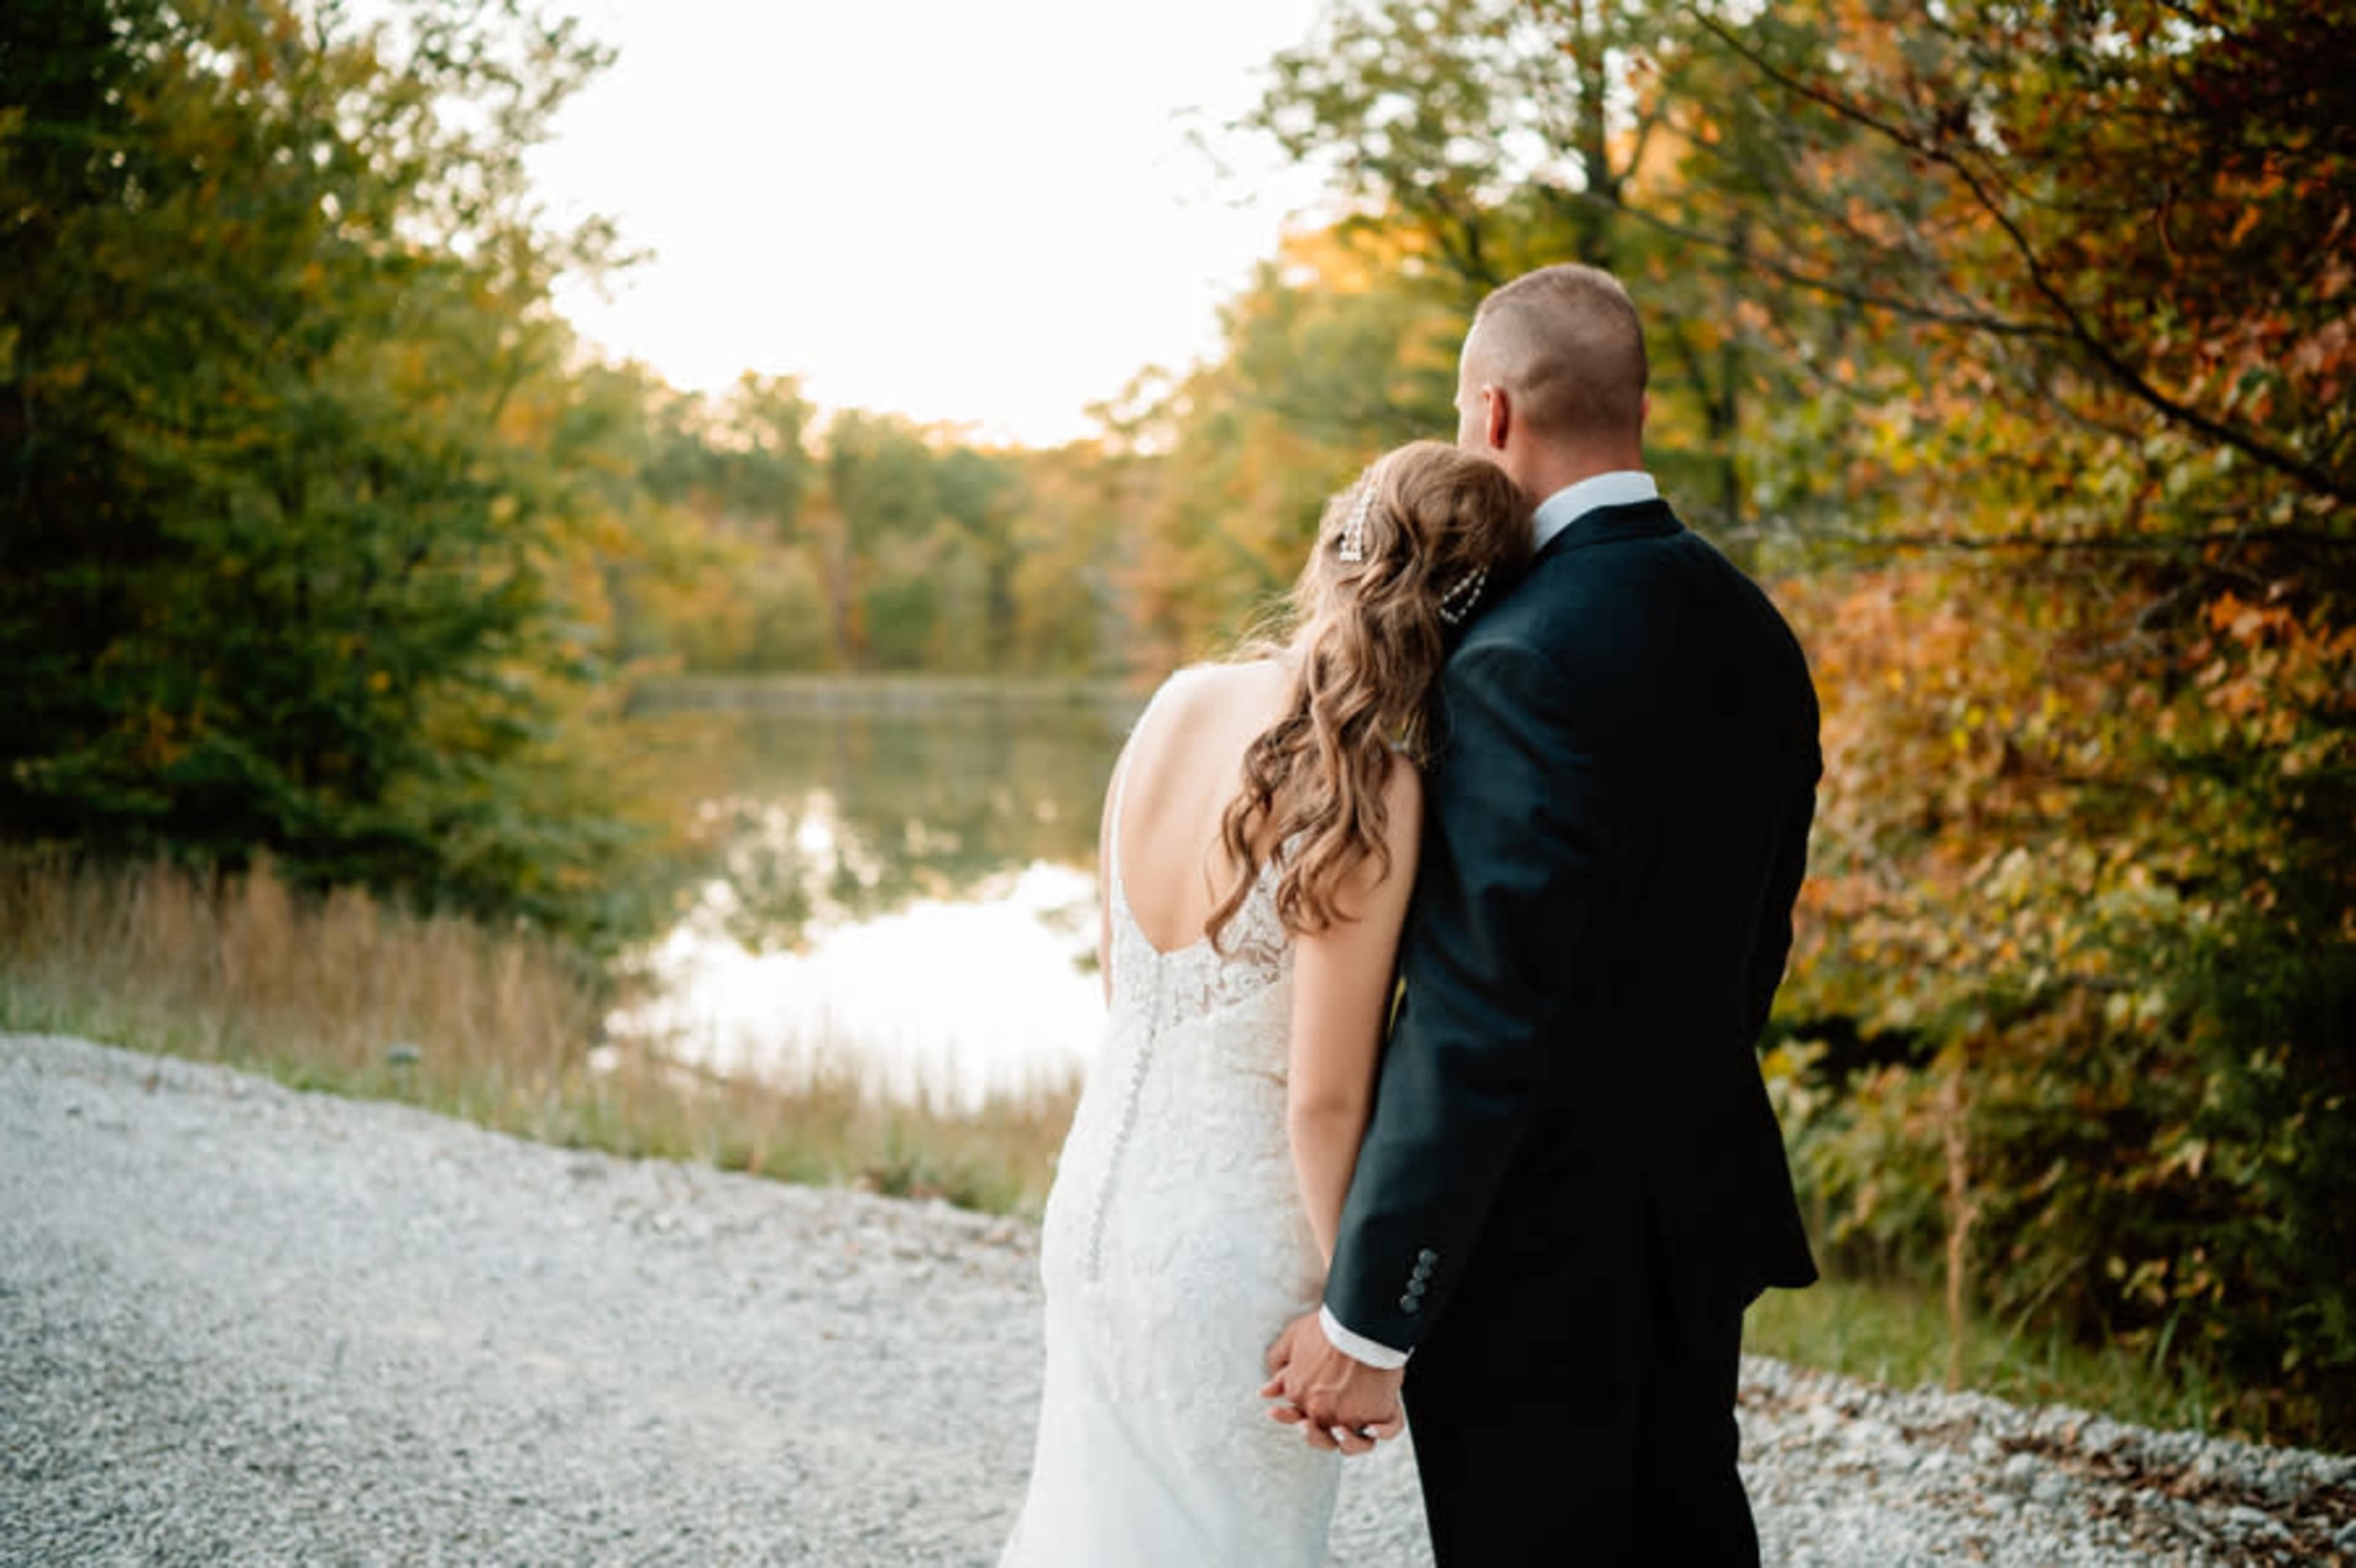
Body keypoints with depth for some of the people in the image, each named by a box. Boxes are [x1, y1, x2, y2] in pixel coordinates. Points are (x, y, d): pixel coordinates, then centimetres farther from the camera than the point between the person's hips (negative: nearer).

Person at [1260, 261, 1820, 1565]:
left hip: (1541, 1259, -8)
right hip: (1700, 1217, 8)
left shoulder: (1523, 661, -22)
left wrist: (1366, 1319, -18)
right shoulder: (1752, 633, 4)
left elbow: (1477, 1021, -24)